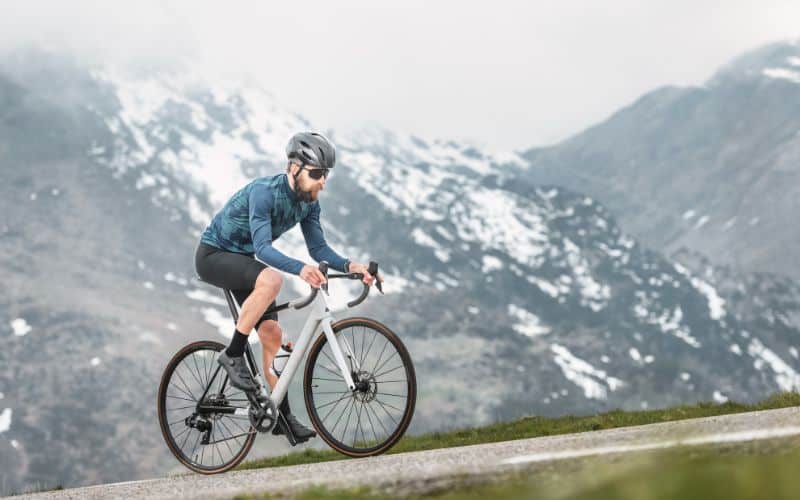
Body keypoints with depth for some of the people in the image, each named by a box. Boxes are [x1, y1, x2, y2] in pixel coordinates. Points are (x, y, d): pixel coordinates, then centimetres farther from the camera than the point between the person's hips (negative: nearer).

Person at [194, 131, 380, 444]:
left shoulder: (309, 202, -5)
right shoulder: (264, 192, -30)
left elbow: (318, 247, -5)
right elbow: (263, 247, -40)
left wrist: (349, 265, -24)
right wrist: (300, 269, -55)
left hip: (242, 259, 8)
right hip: (213, 255, -8)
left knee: (272, 334, -3)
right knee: (270, 279, -35)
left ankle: (283, 415, 4)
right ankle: (233, 355, -22)